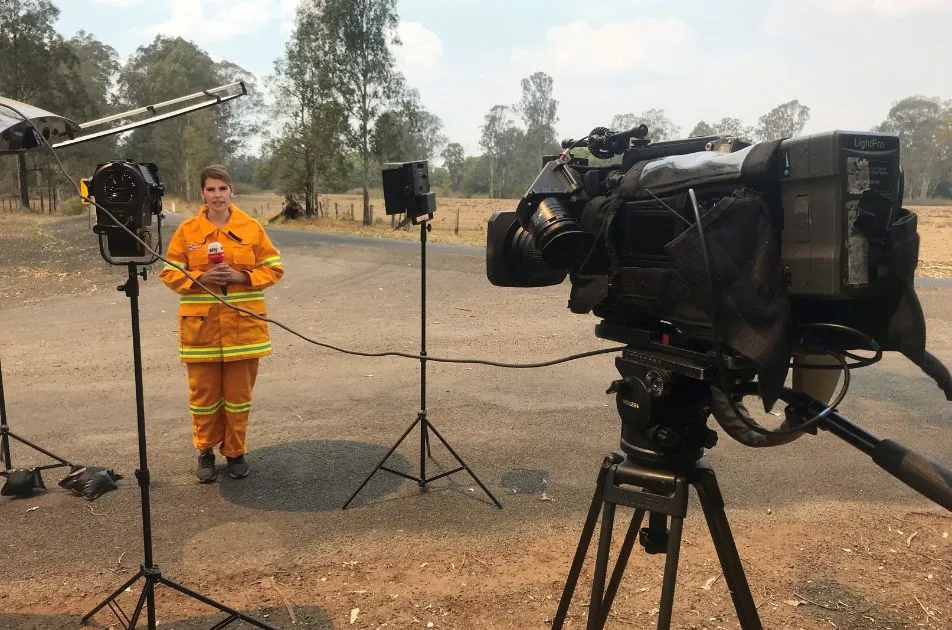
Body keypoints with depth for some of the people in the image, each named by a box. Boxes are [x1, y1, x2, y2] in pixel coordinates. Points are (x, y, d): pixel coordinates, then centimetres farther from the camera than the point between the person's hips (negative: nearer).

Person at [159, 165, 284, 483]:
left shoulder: (251, 227, 3)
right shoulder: (187, 230, 3)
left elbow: (274, 268, 3)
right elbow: (170, 274, 4)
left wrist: (241, 277, -12)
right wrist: (201, 279, -13)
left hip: (243, 324, 0)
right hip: (201, 325, 0)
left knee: (239, 394, 7)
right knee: (203, 394, 7)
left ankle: (235, 451, 24)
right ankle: (205, 451, 26)